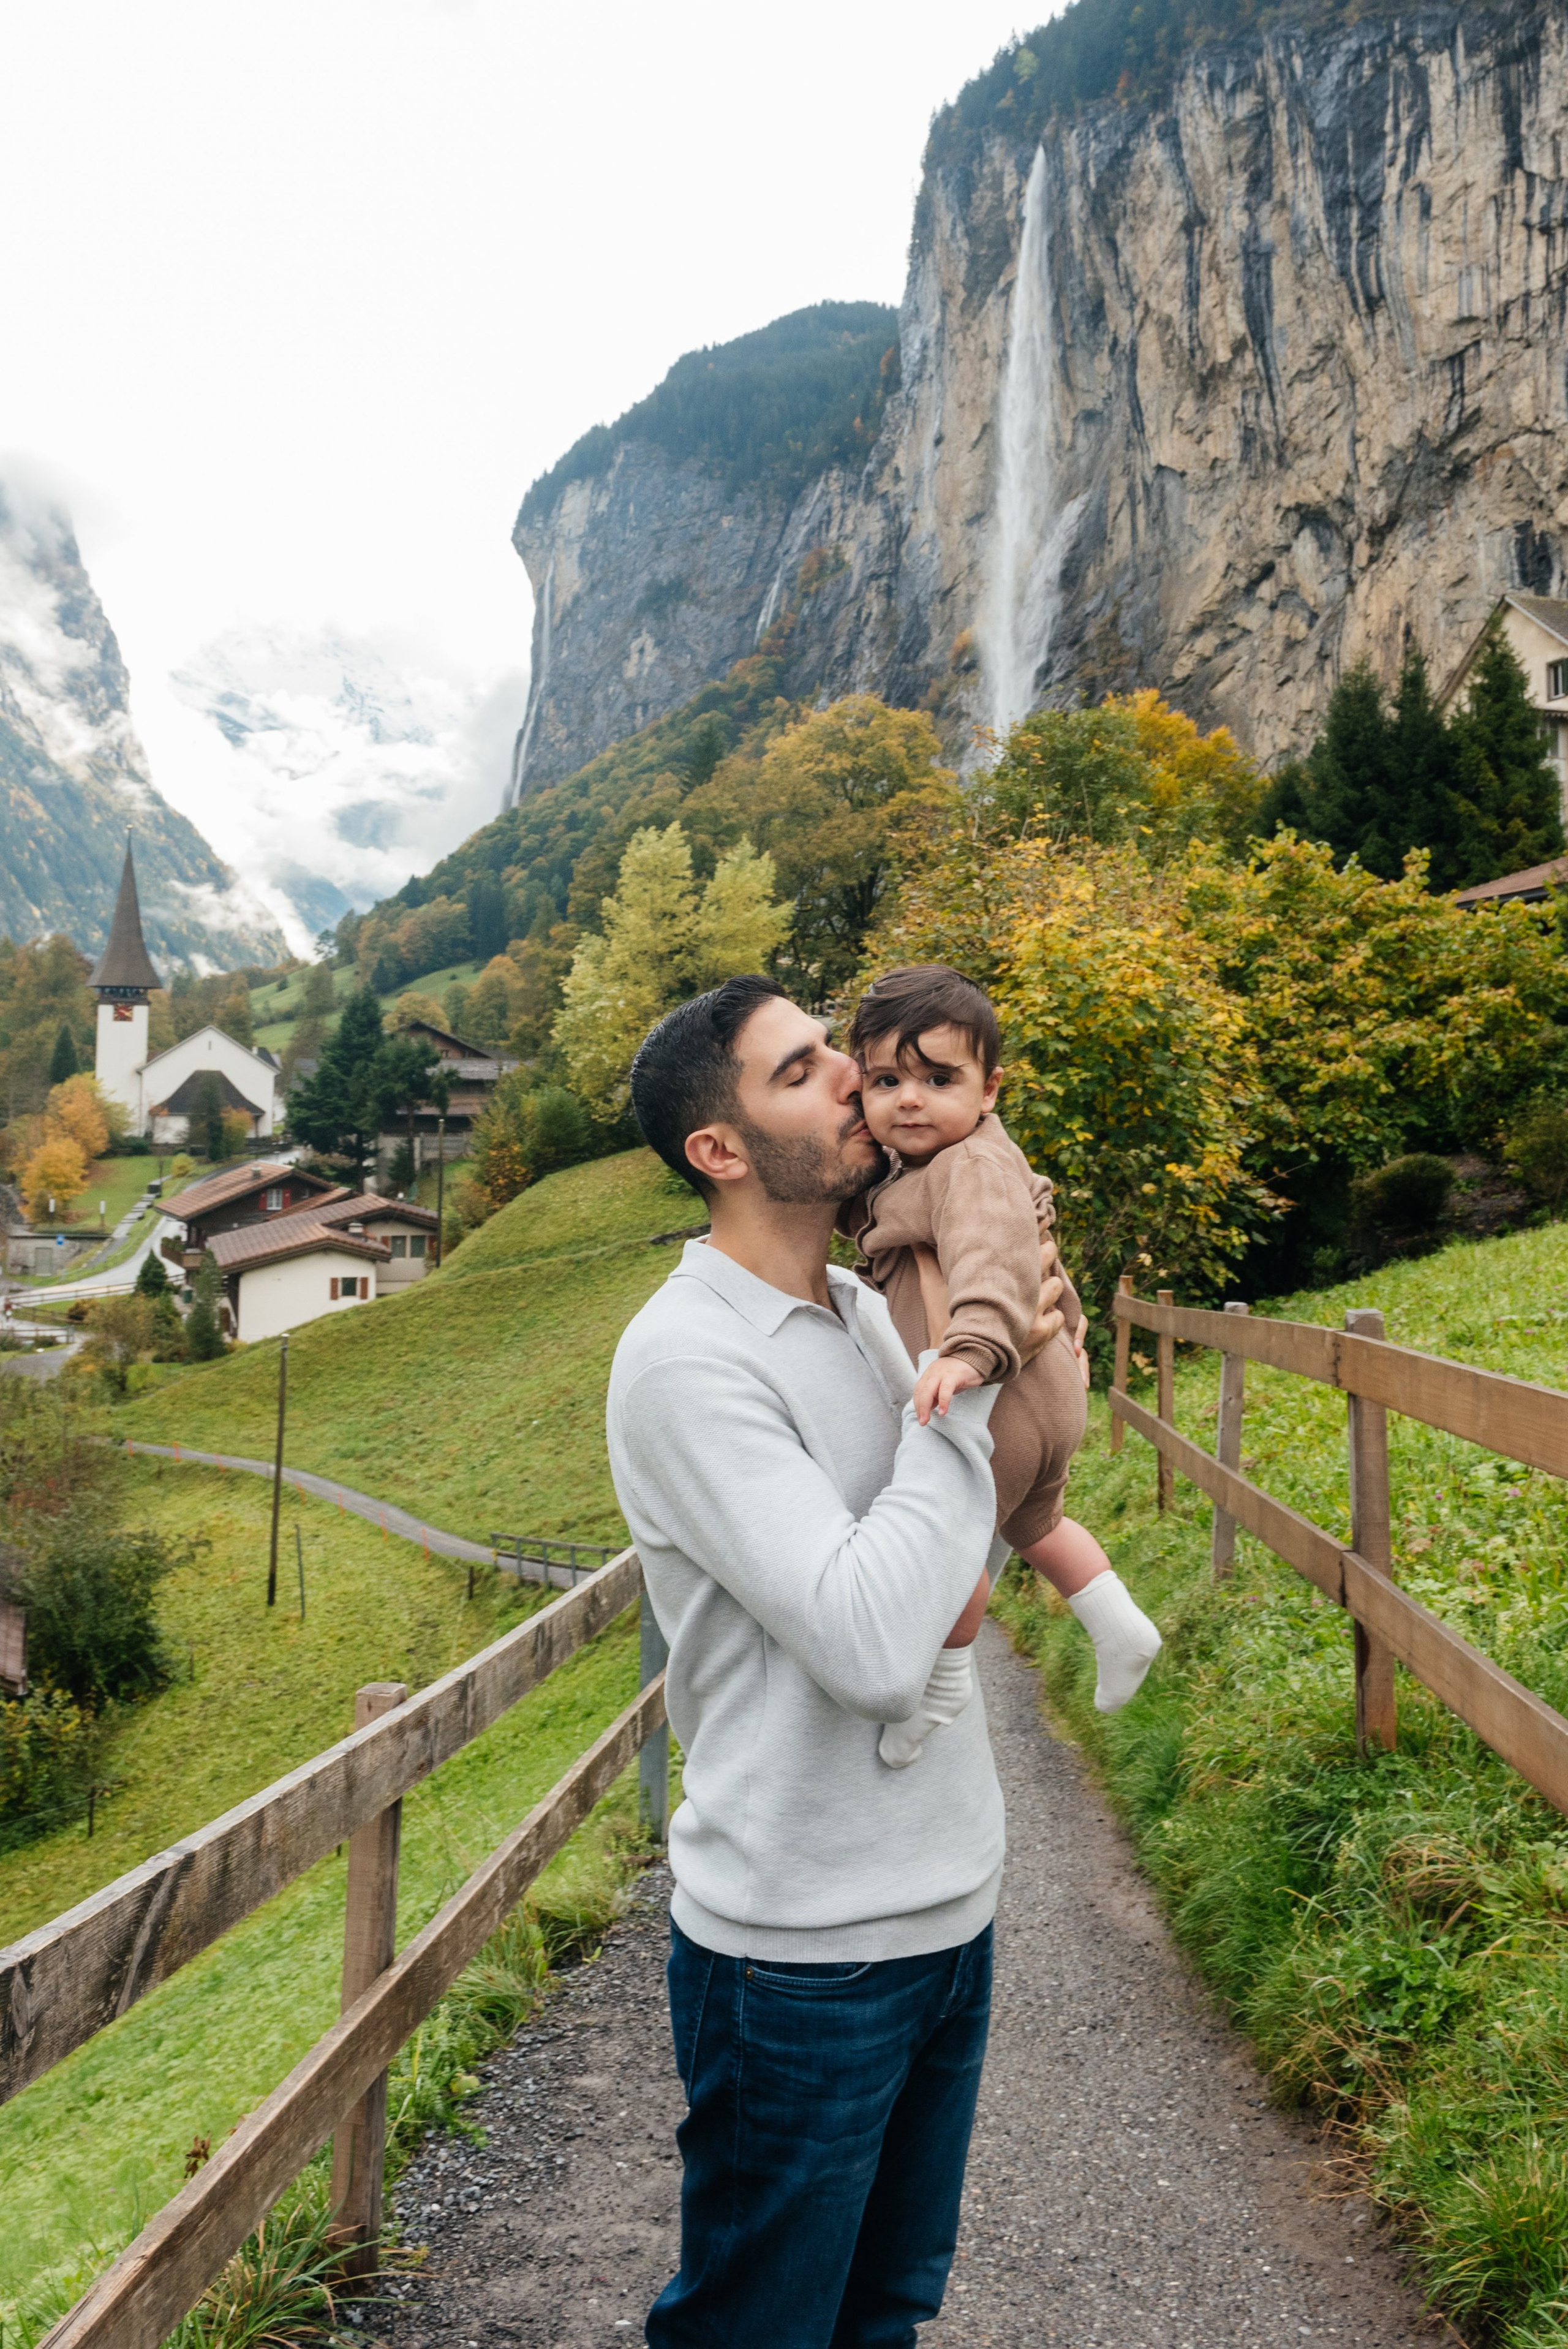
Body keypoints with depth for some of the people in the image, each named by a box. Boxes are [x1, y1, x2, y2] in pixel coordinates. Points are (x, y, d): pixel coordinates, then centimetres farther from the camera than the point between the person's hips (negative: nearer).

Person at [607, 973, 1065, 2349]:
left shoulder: (867, 1306, 4)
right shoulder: (686, 1357, -21)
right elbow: (872, 1648, -30)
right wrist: (967, 1374, -23)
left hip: (948, 1906, 7)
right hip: (805, 1956, -7)